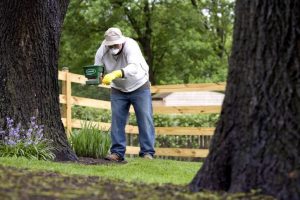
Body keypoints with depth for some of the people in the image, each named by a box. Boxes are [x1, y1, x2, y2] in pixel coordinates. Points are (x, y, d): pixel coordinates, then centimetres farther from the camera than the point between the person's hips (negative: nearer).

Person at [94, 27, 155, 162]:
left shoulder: (131, 46, -31)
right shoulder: (102, 51, -18)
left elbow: (134, 67, -47)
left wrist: (116, 74, -64)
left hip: (139, 87, -3)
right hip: (118, 89, 3)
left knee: (145, 119, -7)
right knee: (117, 120, -2)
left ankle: (147, 152, -3)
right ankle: (117, 152, 4)